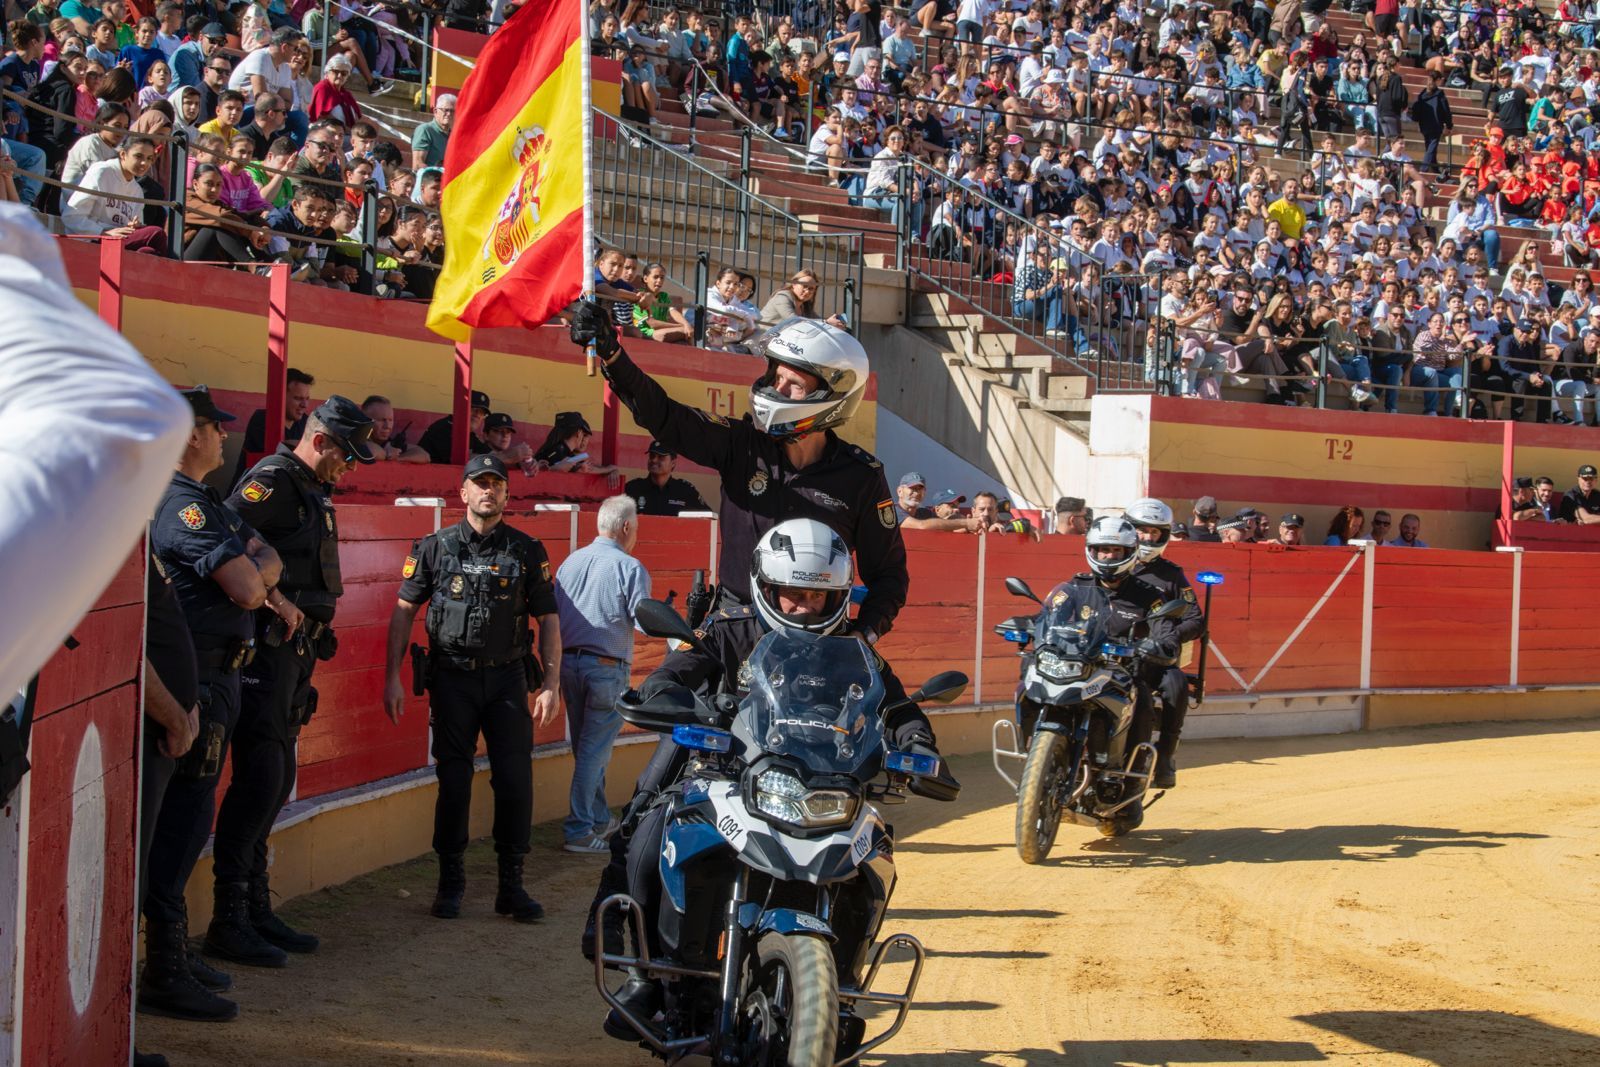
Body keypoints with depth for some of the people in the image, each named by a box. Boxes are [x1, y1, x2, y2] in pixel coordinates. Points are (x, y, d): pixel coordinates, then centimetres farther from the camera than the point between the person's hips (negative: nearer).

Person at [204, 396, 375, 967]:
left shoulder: (312, 491, 19)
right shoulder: (272, 481, -12)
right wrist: (276, 602, -22)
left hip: (294, 650, 10)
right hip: (266, 649, -10)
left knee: (276, 782, 13)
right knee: (259, 780, -10)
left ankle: (256, 910, 20)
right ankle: (228, 922, -6)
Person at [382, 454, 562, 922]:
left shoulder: (527, 551, 5)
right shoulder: (435, 548, 4)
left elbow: (548, 620, 6)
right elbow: (403, 612, 5)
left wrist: (551, 685, -1)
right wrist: (392, 678, -2)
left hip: (508, 678, 1)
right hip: (452, 677, -1)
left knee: (516, 779, -3)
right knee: (453, 781, 2)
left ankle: (511, 885, 6)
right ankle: (451, 882, 12)